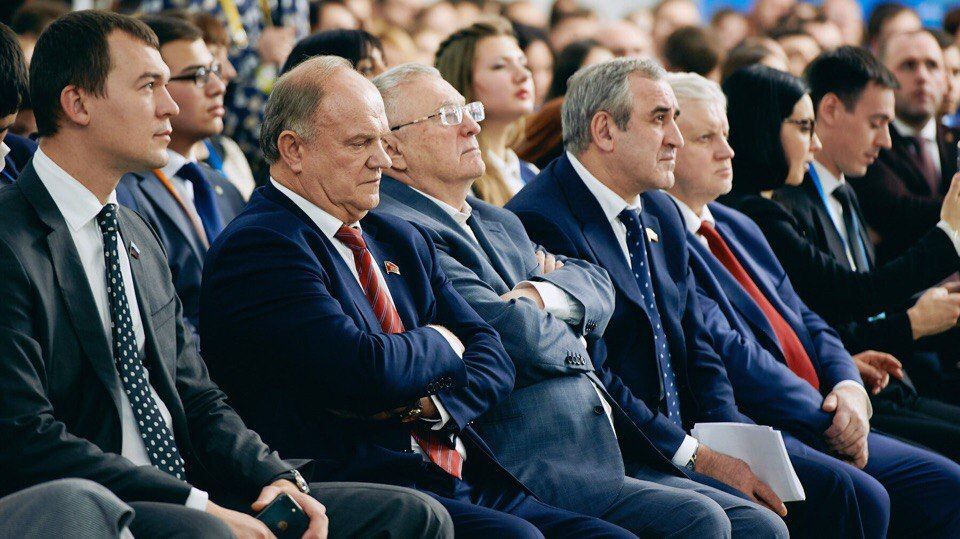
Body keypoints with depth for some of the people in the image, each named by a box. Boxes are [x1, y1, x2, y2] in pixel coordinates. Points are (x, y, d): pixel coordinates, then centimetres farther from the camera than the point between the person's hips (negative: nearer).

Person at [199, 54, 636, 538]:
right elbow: (367, 370, -20)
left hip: (463, 483, 9)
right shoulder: (257, 246, -8)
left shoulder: (401, 240, 21)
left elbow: (492, 356, 16)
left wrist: (434, 405, -7)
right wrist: (437, 342, 2)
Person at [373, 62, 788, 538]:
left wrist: (541, 295, -5)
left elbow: (598, 286, 17)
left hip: (612, 458, 9)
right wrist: (572, 343, 6)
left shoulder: (501, 224, 25)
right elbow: (515, 336, -16)